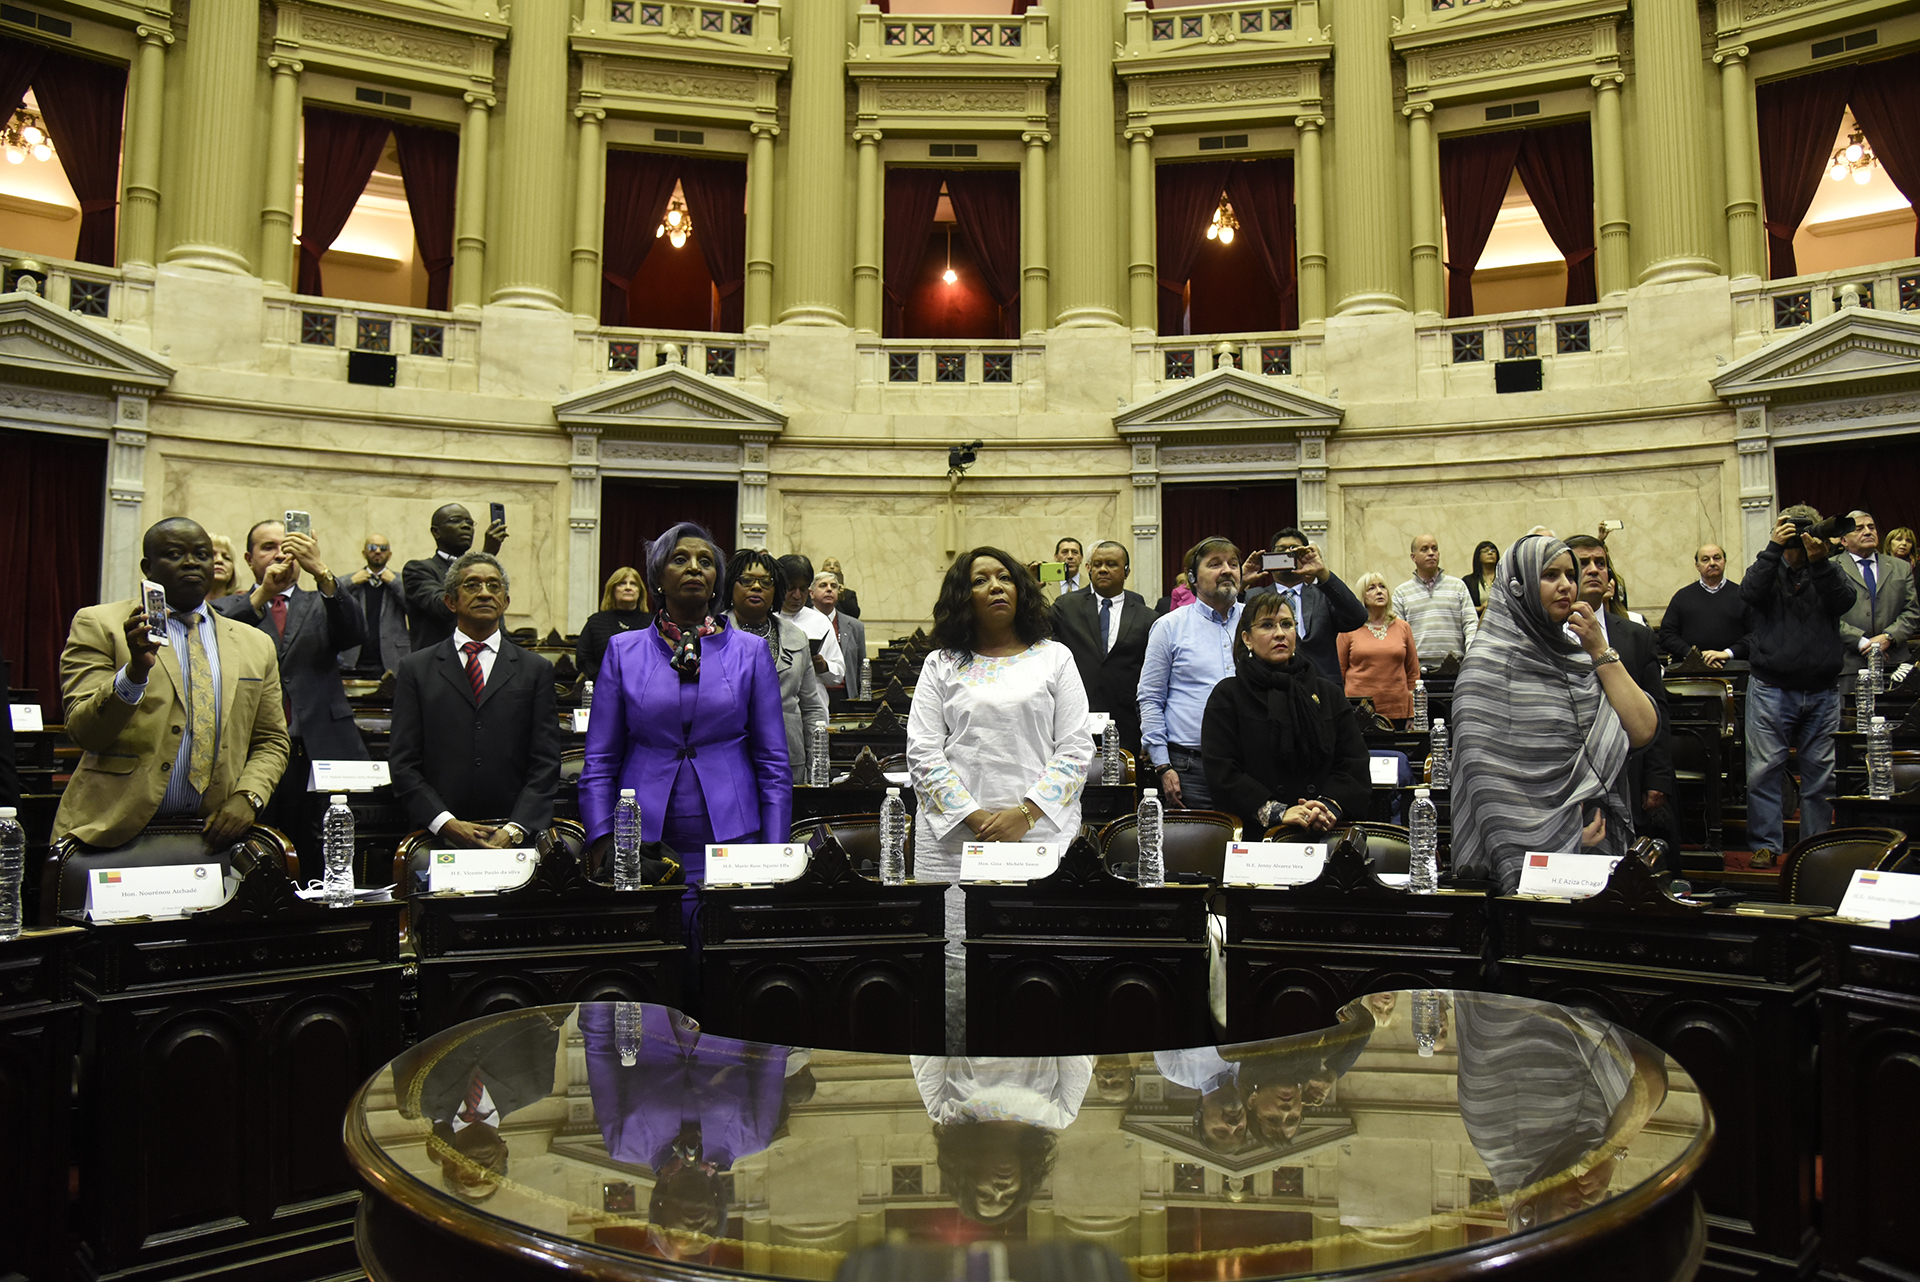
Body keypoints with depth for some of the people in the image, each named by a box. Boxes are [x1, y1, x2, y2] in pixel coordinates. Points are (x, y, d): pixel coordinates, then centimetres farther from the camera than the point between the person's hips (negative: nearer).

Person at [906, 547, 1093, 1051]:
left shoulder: (1054, 658, 12)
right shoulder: (941, 666, 12)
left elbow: (1076, 749, 5)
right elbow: (923, 754, 4)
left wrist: (1026, 812, -8)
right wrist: (975, 817, -7)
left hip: (1041, 835, 0)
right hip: (955, 837, 0)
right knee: (957, 969, -3)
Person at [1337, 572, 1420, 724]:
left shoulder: (1403, 627, 11)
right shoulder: (1349, 630, 4)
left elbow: (1413, 673, 13)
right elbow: (1339, 673, 6)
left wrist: (1412, 716, 8)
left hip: (1397, 711, 2)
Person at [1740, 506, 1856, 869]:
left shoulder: (1828, 571, 11)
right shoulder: (1769, 568, 9)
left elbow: (1844, 601, -9)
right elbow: (1750, 593, -13)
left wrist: (1820, 562, -20)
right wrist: (1773, 548, -19)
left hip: (1822, 692, 2)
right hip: (1771, 689, -2)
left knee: (1820, 772, 6)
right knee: (1764, 770, -5)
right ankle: (1765, 844, 2)